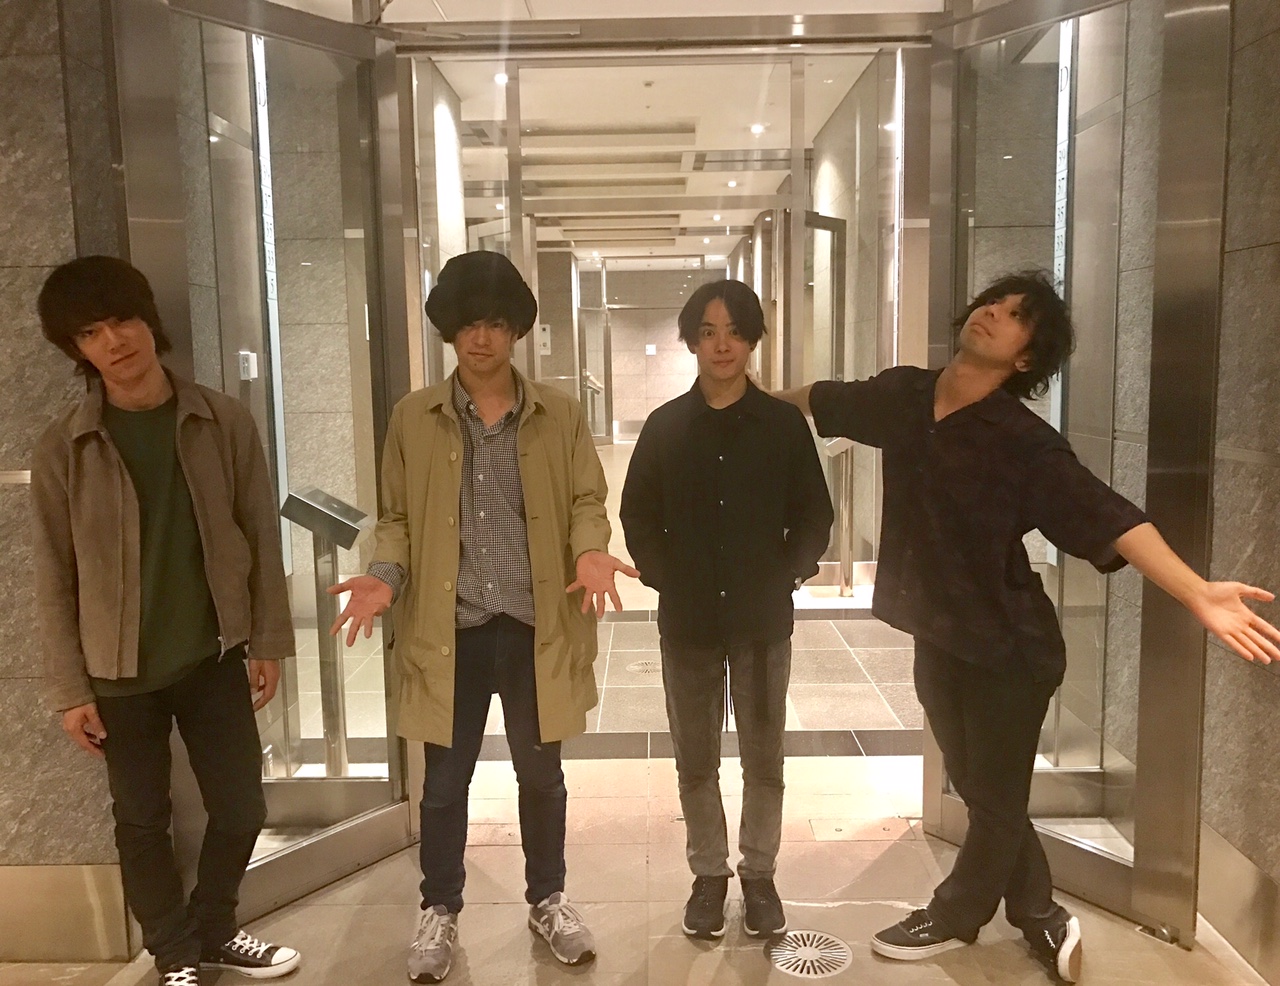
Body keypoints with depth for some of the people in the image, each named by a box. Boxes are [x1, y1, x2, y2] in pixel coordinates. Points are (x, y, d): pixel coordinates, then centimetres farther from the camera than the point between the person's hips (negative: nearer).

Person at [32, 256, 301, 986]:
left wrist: (268, 640, -1)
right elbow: (56, 576, -3)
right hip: (121, 670, 0)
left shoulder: (224, 422, -5)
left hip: (215, 655, 1)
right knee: (143, 818, 12)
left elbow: (261, 536, -1)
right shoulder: (64, 449, -7)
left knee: (242, 808, 9)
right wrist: (70, 687, -4)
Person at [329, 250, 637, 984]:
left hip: (536, 626, 0)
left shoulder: (561, 415, 0)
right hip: (450, 629, 0)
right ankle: (440, 910, 34)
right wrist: (386, 574, -14)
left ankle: (548, 900, 37)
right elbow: (399, 518, 5)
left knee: (541, 774, 16)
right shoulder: (414, 418, 1)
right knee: (446, 780, 12)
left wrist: (590, 552, -18)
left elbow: (587, 502, 3)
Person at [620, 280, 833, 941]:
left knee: (764, 757, 11)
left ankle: (759, 875, 29)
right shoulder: (665, 426, 1)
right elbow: (638, 515, 7)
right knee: (696, 759, 11)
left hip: (763, 618, -1)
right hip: (687, 619, 1)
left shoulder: (784, 423, -2)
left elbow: (814, 516, 3)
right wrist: (664, 578, -3)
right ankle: (709, 874, 29)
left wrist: (786, 575, -6)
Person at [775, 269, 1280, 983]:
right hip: (936, 637, 6)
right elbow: (820, 399, 16)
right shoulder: (902, 396, -2)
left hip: (1007, 646, -6)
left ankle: (955, 917, 35)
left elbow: (1108, 518, -30)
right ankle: (1044, 919, 38)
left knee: (997, 798, 11)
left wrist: (1197, 592, -44)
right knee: (978, 788, 18)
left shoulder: (1025, 442, -20)